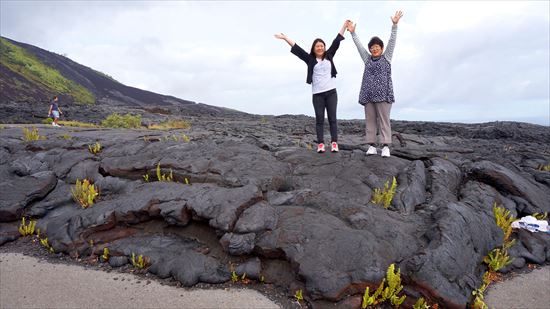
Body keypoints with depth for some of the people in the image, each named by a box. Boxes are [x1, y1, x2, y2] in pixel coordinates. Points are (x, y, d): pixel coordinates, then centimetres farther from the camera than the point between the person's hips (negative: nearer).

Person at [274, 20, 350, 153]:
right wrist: (285, 38, 6)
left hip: (331, 92, 1)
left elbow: (336, 41, 12)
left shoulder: (329, 56, 12)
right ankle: (320, 144, 0)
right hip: (317, 94, 0)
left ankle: (334, 143, 0)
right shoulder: (310, 59, 8)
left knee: (332, 118, 0)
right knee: (319, 119, 0)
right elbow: (297, 49, 7)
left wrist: (344, 26, 12)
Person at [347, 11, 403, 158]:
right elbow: (359, 46, 19)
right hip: (369, 94, 4)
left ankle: (386, 146, -8)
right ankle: (371, 146, 3)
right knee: (370, 120, 0)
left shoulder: (386, 57, 12)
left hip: (383, 93, -4)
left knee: (384, 120, -6)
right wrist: (353, 33, 14)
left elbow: (392, 41, 4)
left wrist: (394, 25, -5)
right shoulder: (367, 59, 20)